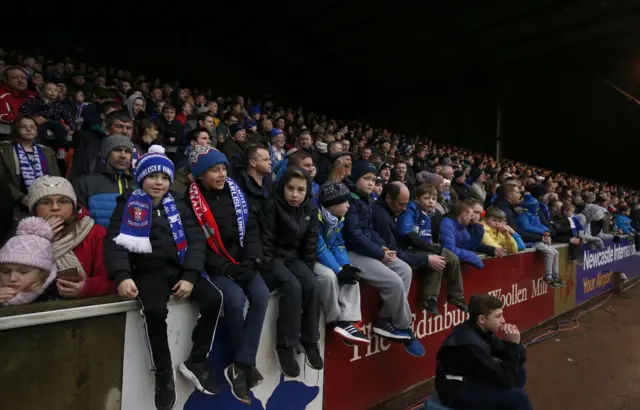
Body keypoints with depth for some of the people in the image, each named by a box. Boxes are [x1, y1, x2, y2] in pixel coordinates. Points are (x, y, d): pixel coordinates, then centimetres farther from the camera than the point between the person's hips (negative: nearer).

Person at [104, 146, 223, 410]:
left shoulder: (179, 207, 15)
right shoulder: (128, 205, 8)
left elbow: (196, 240, 5)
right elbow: (115, 242, -4)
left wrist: (190, 276, -11)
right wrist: (122, 276, -22)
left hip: (180, 268, 3)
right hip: (148, 271, -3)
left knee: (214, 299, -20)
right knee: (155, 311, -32)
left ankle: (195, 363, -1)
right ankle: (163, 373, -7)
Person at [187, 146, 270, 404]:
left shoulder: (235, 193, 7)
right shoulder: (190, 201, -8)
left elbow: (252, 229, 7)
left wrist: (251, 260, -8)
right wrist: (225, 268, -18)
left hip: (241, 261, 4)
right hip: (213, 266, -4)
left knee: (261, 295, -21)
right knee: (235, 298, -28)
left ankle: (240, 367, -13)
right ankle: (249, 363, -5)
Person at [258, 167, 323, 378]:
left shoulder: (311, 209, 2)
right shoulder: (272, 205, -13)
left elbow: (311, 242, 6)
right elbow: (265, 240, -14)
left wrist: (307, 268, -1)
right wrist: (270, 269, -18)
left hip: (294, 258, 5)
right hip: (274, 258, -4)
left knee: (313, 287, -21)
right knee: (293, 287, -29)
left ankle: (310, 340, -4)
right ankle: (286, 345, -17)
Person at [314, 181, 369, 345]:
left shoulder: (339, 218, 3)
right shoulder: (316, 216, -25)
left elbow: (337, 245, 4)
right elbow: (318, 248, -26)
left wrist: (346, 266, -14)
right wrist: (339, 270, -26)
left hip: (326, 259, 9)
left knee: (351, 276, -8)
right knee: (329, 275, -33)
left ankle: (348, 320, -14)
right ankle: (336, 320, -13)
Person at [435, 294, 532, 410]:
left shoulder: (483, 331, -3)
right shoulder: (470, 344, -30)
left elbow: (520, 359, 4)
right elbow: (505, 379, -24)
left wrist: (514, 344, -16)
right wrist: (513, 345, -23)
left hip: (473, 379, 9)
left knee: (520, 371, 7)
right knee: (518, 396, -19)